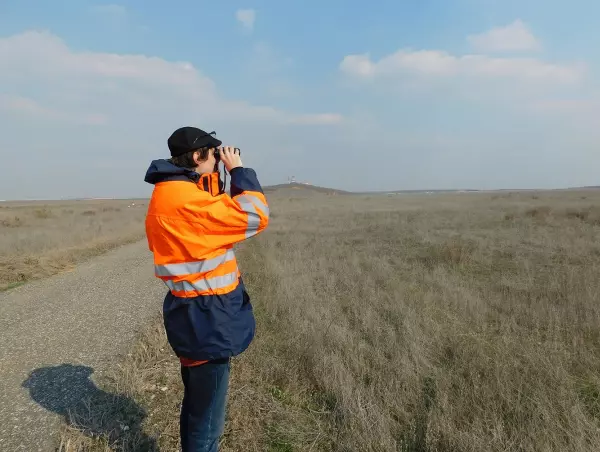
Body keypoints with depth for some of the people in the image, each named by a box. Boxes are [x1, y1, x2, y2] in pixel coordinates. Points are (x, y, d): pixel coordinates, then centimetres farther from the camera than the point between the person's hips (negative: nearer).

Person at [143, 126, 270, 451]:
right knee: (206, 417, 7)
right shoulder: (183, 197, -23)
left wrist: (216, 181, 6)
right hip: (208, 321, -10)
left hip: (194, 315, 10)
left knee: (195, 405, 25)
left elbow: (211, 221, 14)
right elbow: (255, 216, -21)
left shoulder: (167, 195, 8)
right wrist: (239, 170, -9)